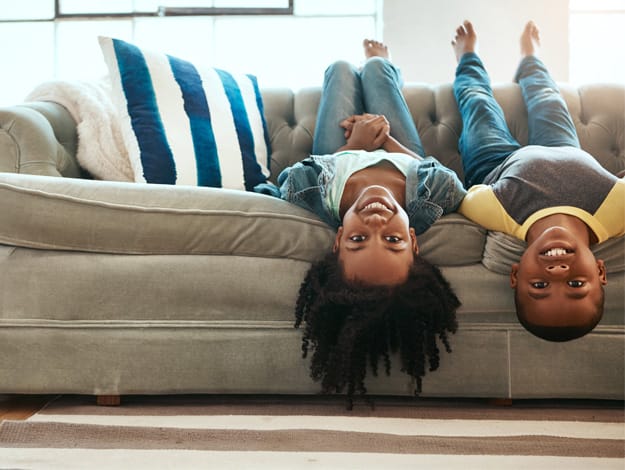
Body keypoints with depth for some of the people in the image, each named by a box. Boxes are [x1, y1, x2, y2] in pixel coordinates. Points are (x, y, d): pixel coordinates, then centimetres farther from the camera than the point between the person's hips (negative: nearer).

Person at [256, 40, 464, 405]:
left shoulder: (306, 196, -58)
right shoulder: (437, 196, -56)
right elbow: (439, 176, -25)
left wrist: (354, 144, -17)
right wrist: (385, 137, -12)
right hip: (404, 156, 0)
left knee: (342, 69, 26)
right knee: (374, 68, 24)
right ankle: (383, 63, 68)